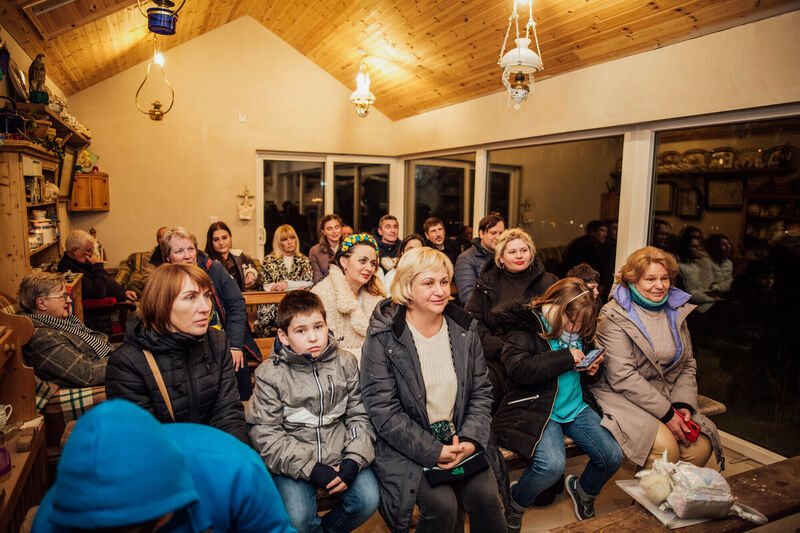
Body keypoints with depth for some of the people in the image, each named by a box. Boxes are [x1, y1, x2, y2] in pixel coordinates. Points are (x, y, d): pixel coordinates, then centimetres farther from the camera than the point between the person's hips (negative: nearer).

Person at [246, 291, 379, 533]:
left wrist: (354, 460, -12)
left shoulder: (346, 363, 2)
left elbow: (360, 416, 4)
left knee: (368, 500, -16)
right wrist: (310, 468, -16)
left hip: (340, 455, 2)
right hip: (293, 461, -2)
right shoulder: (269, 374, -6)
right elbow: (265, 435, -9)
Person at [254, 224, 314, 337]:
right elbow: (266, 286, 3)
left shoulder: (304, 261, 17)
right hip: (273, 304, 0)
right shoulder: (269, 260, 14)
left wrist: (287, 284, -12)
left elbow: (309, 283, 2)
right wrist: (296, 288, -10)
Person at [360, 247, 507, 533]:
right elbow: (383, 411, -14)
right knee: (442, 507, -21)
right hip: (406, 446, -3)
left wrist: (470, 440, -8)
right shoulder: (382, 337, -12)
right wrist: (433, 451, -17)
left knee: (486, 497, -16)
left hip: (461, 439, 4)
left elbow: (481, 391, 7)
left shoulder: (464, 329, 3)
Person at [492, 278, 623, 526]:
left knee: (613, 456, -4)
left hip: (576, 407, 7)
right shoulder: (525, 324, -11)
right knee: (552, 463, -28)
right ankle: (514, 505, 4)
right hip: (536, 409, -7)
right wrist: (566, 357, -22)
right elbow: (517, 368, -24)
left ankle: (583, 489, 32)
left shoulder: (580, 329, 10)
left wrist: (593, 368, -1)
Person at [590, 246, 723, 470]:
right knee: (665, 447, -25)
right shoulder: (615, 316, -12)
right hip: (623, 399, -6)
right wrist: (666, 413, -17)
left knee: (702, 445, -13)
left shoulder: (675, 311, 11)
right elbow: (622, 378, -18)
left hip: (666, 397, 7)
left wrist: (683, 404, -3)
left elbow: (687, 365, 13)